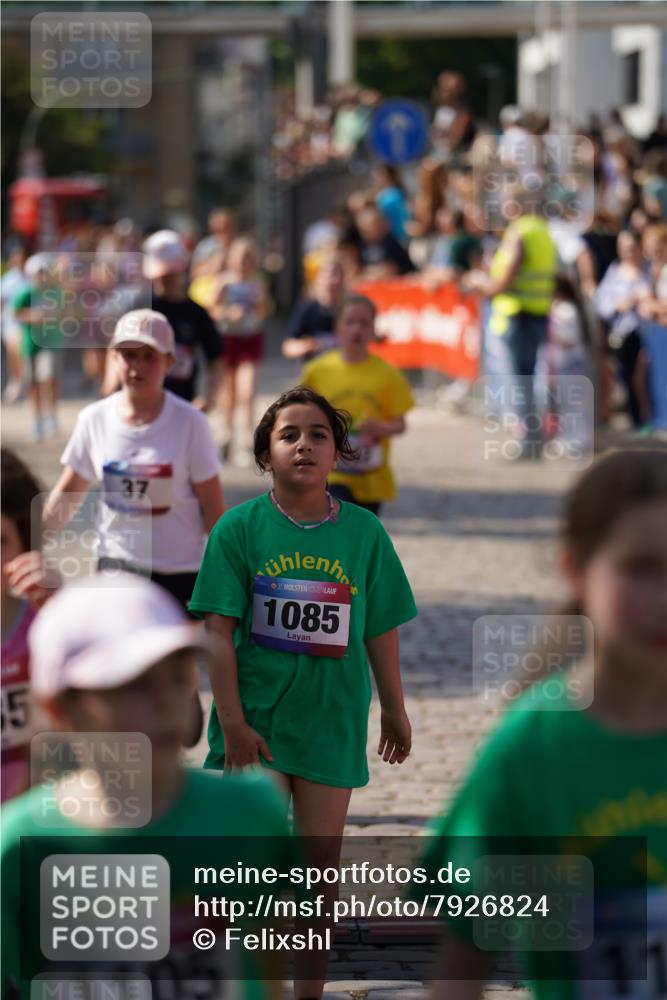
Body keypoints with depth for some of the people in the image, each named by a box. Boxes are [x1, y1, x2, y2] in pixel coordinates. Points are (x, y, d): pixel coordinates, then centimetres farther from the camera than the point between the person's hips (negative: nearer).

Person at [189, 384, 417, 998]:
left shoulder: (364, 532, 0)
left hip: (332, 723, 2)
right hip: (256, 723, -1)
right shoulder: (240, 527, -5)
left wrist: (396, 712, 15)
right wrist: (233, 723, -12)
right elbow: (219, 630, -7)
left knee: (320, 872, 6)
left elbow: (381, 631, 8)